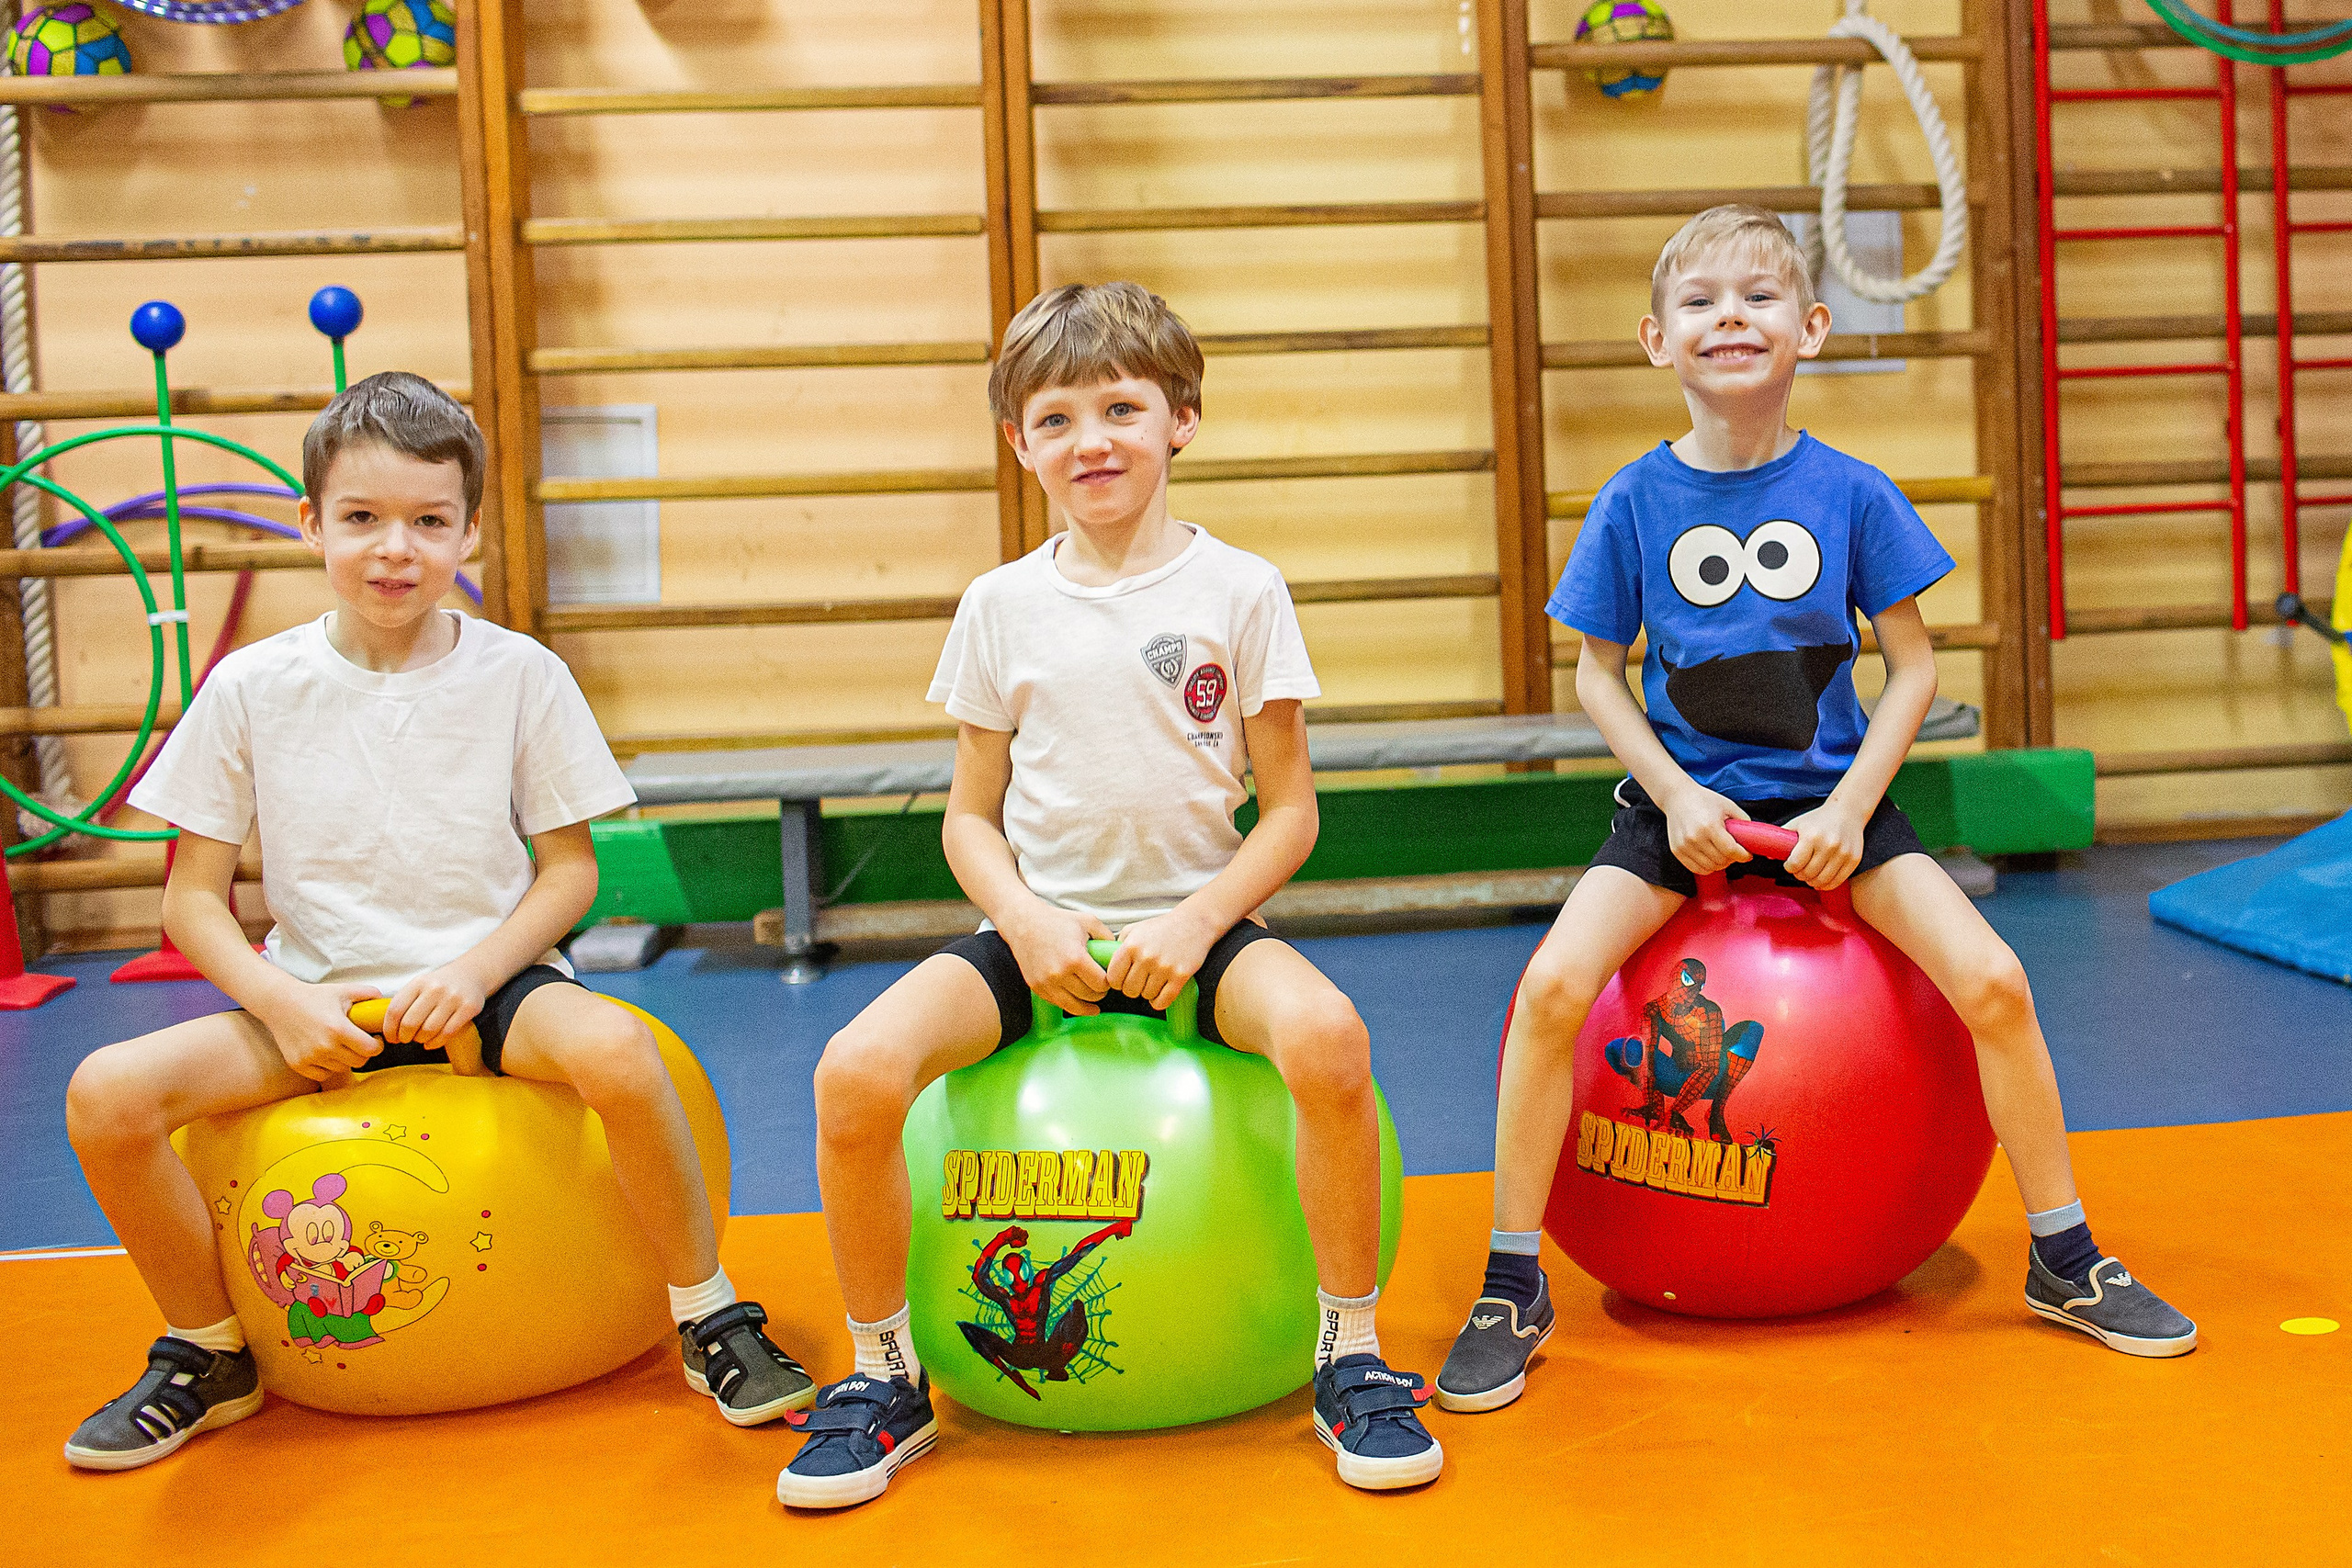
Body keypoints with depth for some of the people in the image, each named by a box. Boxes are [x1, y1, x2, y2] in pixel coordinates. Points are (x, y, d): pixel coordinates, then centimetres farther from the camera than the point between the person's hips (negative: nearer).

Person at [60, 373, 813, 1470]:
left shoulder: (519, 674, -3)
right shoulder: (252, 688, -2)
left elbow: (568, 867, 1)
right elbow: (194, 896, 3)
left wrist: (475, 972, -16)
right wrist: (280, 999, -15)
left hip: (486, 981, -2)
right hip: (317, 999, 2)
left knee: (615, 1050, -34)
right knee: (108, 1093, -22)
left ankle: (708, 1319, -10)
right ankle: (208, 1356, 6)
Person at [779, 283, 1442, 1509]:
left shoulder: (1240, 591, 0)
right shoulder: (1002, 606, 5)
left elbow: (1289, 809, 1)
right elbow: (973, 815, 9)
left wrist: (1197, 922, -15)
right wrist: (1024, 921, -11)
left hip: (1195, 922, -1)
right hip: (1042, 928, 2)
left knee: (1327, 1035, -34)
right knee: (855, 1072, -25)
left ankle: (1351, 1361, -12)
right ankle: (885, 1380, -1)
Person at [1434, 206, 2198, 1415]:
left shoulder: (1851, 493, -4)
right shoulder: (1634, 503, -4)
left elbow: (1913, 665, 1)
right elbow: (1598, 675, 3)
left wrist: (1851, 808, -10)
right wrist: (1674, 796, -11)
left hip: (1831, 797, 1)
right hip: (1682, 799, 0)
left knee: (1991, 980, -16)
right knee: (1552, 983, -23)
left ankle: (2064, 1260, 8)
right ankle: (1512, 1286, -6)